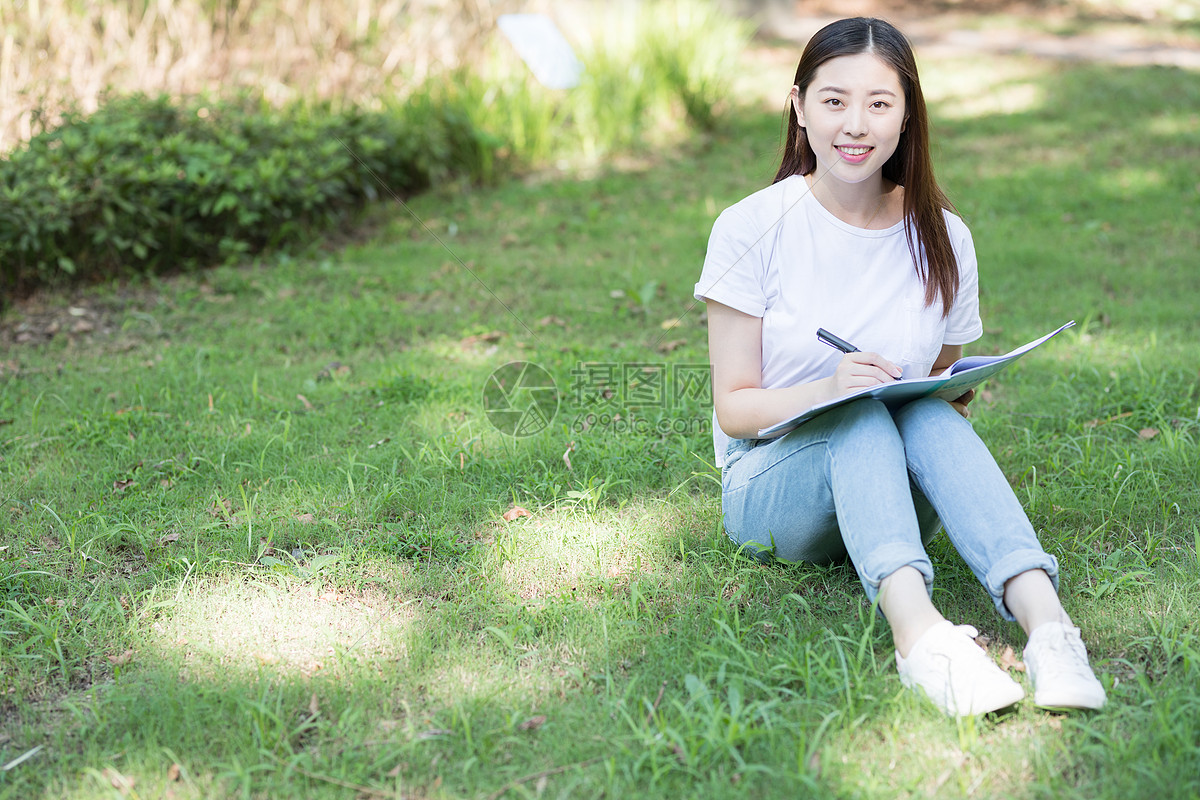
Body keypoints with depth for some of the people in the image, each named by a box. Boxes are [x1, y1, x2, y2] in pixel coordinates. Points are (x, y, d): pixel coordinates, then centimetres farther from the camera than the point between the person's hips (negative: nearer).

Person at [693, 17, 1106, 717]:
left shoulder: (943, 239, 1)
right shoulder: (752, 228, -7)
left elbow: (947, 388, 12)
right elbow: (733, 407, -7)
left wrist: (958, 396, -13)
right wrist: (830, 389, -27)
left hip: (891, 491, 2)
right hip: (769, 489, -2)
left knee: (930, 415, -31)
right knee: (862, 417, -34)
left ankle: (1046, 624, -47)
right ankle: (917, 631, -53)